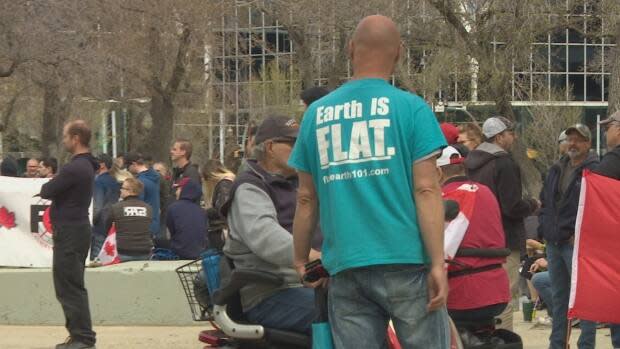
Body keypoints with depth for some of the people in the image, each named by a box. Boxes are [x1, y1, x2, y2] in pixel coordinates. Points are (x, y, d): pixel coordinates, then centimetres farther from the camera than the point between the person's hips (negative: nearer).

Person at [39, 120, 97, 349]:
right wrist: (52, 188, 2)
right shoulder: (86, 166, 13)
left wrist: (45, 187, 5)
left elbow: (46, 192, -14)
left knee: (69, 287, -8)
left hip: (70, 232, -10)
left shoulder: (74, 168, -20)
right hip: (76, 229, 10)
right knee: (71, 286, 15)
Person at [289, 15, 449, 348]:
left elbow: (306, 199, 13)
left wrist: (300, 262, 22)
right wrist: (438, 263, -8)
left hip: (345, 267, 3)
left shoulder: (317, 113, 9)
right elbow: (426, 190, -8)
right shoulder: (410, 107, -2)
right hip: (405, 260, -3)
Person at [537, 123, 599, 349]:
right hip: (554, 243, 8)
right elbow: (545, 202, 24)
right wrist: (545, 227, 10)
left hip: (577, 243, -8)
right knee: (558, 296, 15)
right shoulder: (557, 170, 16)